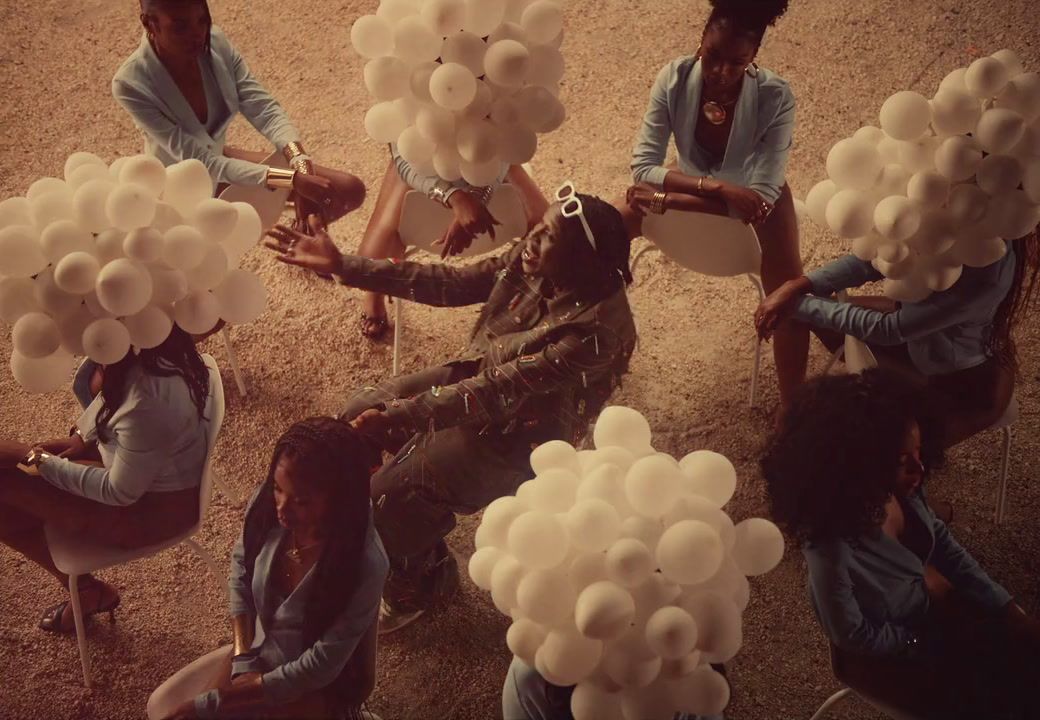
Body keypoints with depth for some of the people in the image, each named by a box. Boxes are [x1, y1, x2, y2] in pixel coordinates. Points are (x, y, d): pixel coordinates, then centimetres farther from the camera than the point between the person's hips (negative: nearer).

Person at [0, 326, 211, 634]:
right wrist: (82, 437, 0)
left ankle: (87, 591, 15)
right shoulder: (156, 350, -14)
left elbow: (119, 492, -24)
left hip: (153, 509, -9)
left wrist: (42, 462, -15)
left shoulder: (146, 405, -38)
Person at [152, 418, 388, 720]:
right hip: (260, 651, 5)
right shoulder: (267, 501, -20)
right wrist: (243, 659, -9)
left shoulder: (364, 567, -35)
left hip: (318, 690, -5)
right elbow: (241, 570, 0)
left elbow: (319, 668, -26)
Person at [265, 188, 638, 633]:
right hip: (479, 376, 8)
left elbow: (499, 391, -35)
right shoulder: (531, 265, -14)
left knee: (384, 496, -10)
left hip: (518, 439, -8)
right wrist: (343, 266, -10)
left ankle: (419, 584, 21)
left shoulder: (596, 329, -35)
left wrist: (397, 415, -35)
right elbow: (452, 284, -7)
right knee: (357, 417, 8)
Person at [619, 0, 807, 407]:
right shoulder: (674, 79, -29)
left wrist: (666, 201, -35)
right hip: (691, 182, 3)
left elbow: (761, 195, -33)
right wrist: (716, 186, -39)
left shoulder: (775, 98, -35)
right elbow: (642, 166, -26)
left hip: (754, 194, -2)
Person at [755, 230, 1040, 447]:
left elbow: (890, 329, -32)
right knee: (814, 302, 5)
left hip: (968, 384, -7)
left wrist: (799, 305, -25)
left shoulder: (987, 272, -41)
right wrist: (799, 285, -25)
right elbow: (870, 259, -11)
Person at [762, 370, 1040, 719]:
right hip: (883, 654, -6)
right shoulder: (833, 549, -40)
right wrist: (931, 644, -12)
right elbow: (852, 635, -23)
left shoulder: (902, 489, -20)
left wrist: (1010, 611, -5)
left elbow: (942, 543, -2)